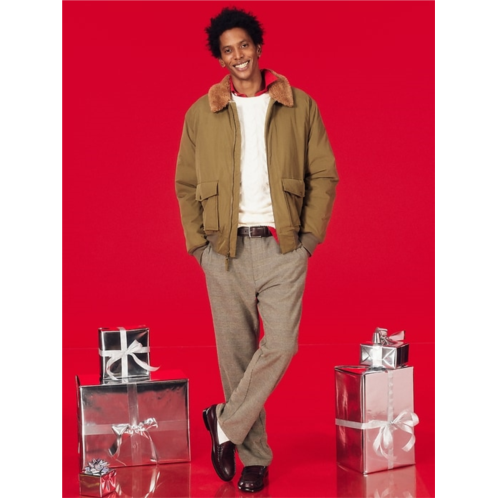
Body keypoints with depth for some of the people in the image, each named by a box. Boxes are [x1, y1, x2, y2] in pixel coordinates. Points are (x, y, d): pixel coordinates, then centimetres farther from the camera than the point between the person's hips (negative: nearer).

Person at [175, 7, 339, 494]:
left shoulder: (300, 107, 6)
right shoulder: (200, 114, 8)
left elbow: (324, 175, 7)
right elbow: (185, 184, 11)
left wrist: (310, 236, -3)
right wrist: (198, 243, 1)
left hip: (283, 247, 0)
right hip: (225, 250, 1)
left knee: (281, 344, -13)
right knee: (236, 353, 4)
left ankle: (225, 422, 9)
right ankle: (254, 457, 17)